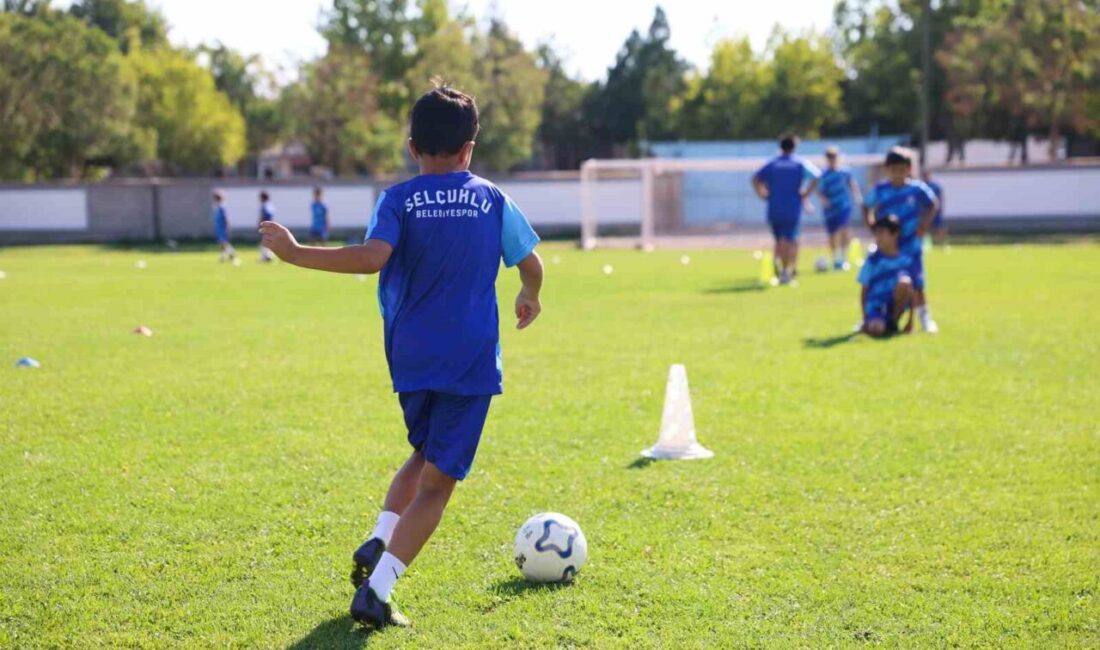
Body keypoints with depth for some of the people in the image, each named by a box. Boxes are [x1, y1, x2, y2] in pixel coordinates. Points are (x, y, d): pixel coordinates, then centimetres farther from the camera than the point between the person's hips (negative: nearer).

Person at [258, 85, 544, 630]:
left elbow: (372, 257, -20)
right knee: (438, 480, 0)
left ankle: (377, 544, 9)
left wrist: (295, 254, -15)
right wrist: (529, 298, 32)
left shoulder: (398, 200, -2)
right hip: (471, 360, -2)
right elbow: (531, 266, 10)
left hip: (411, 359, 2)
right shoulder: (493, 201, 2)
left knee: (424, 454, 27)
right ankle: (376, 591, -11)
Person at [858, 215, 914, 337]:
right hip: (876, 305, -1)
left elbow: (911, 291, 4)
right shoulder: (872, 260, 1)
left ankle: (894, 323, -10)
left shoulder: (906, 260, 1)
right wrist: (865, 320, 0)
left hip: (897, 303, 1)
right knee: (876, 329, -35)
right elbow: (864, 292, 5)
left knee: (904, 281, -32)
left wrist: (911, 321, 2)